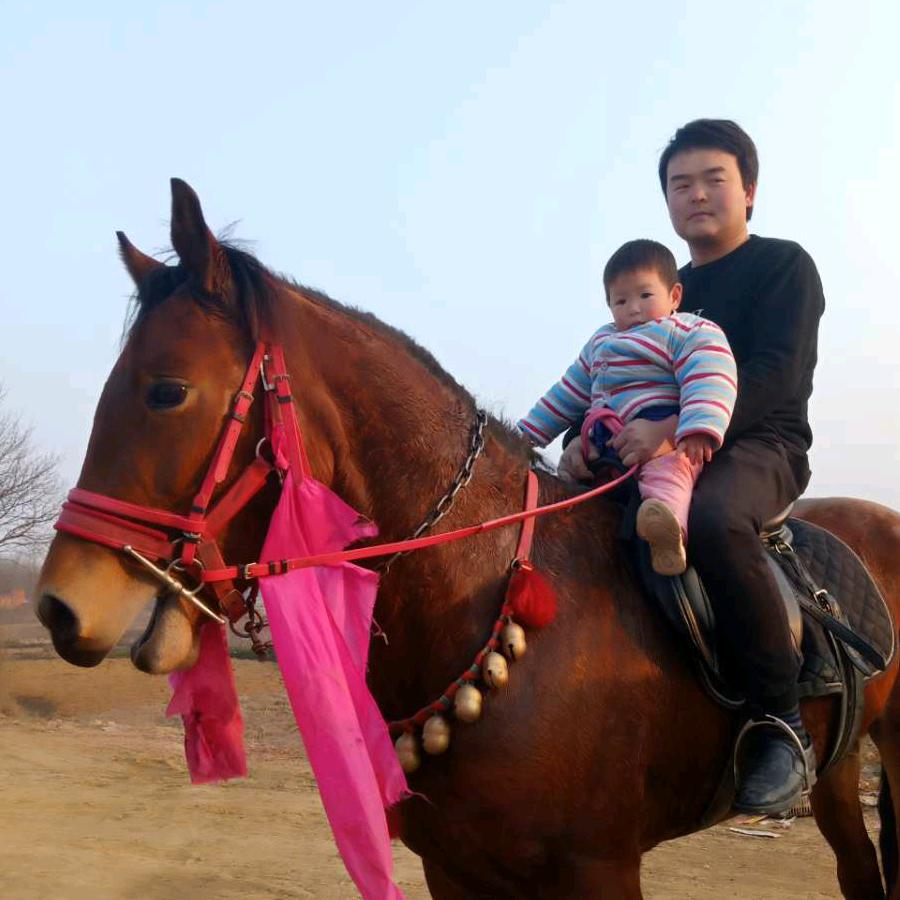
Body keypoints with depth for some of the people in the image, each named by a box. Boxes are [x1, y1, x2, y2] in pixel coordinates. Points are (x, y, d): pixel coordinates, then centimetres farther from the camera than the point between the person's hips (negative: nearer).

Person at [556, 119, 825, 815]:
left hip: (760, 451, -7)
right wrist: (584, 441, -6)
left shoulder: (784, 266, 1)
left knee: (713, 518, -40)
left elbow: (774, 373, -15)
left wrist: (674, 429, -29)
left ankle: (784, 729, -30)